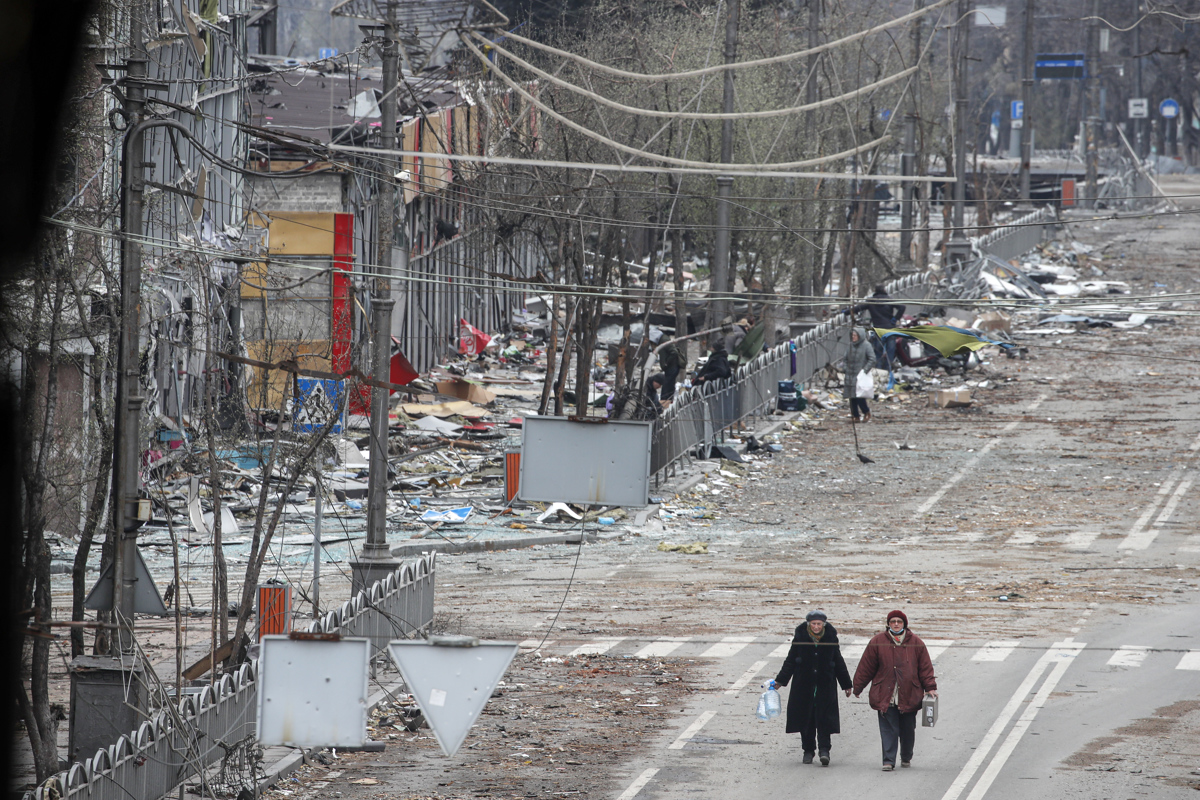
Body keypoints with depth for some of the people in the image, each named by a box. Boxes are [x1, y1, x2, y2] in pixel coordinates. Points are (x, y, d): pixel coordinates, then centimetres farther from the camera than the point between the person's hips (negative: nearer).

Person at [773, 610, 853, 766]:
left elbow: (839, 663, 11)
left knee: (824, 718, -9)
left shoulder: (831, 638, 0)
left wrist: (846, 685, 16)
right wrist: (780, 681, 3)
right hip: (804, 685, 1)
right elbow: (790, 661, 6)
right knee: (805, 718, 3)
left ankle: (824, 750, -10)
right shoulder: (800, 638, -1)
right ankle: (808, 750, 14)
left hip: (825, 685, -1)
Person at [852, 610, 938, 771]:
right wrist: (858, 688, 11)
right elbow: (866, 667, 8)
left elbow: (925, 667, 9)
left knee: (908, 730, 10)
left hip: (909, 696, 1)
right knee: (888, 729, -7)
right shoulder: (877, 642, 3)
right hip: (885, 696, -1)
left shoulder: (915, 643, 5)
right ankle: (888, 761, -6)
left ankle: (906, 758, 29)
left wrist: (930, 687, 3)